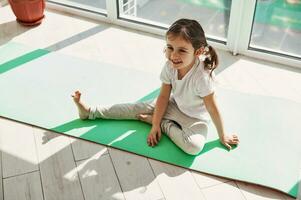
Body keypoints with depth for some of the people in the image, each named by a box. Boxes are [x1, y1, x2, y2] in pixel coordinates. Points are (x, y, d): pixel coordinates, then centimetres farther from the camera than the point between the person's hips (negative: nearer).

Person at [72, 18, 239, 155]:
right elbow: (163, 96, -10)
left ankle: (164, 123, -8)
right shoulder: (170, 66, -21)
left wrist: (222, 136, -13)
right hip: (175, 105, 5)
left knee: (194, 146, -32)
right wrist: (155, 126, -12)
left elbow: (213, 109, -25)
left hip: (196, 118, -5)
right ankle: (90, 111, 13)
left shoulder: (202, 76, -37)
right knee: (139, 108, 2)